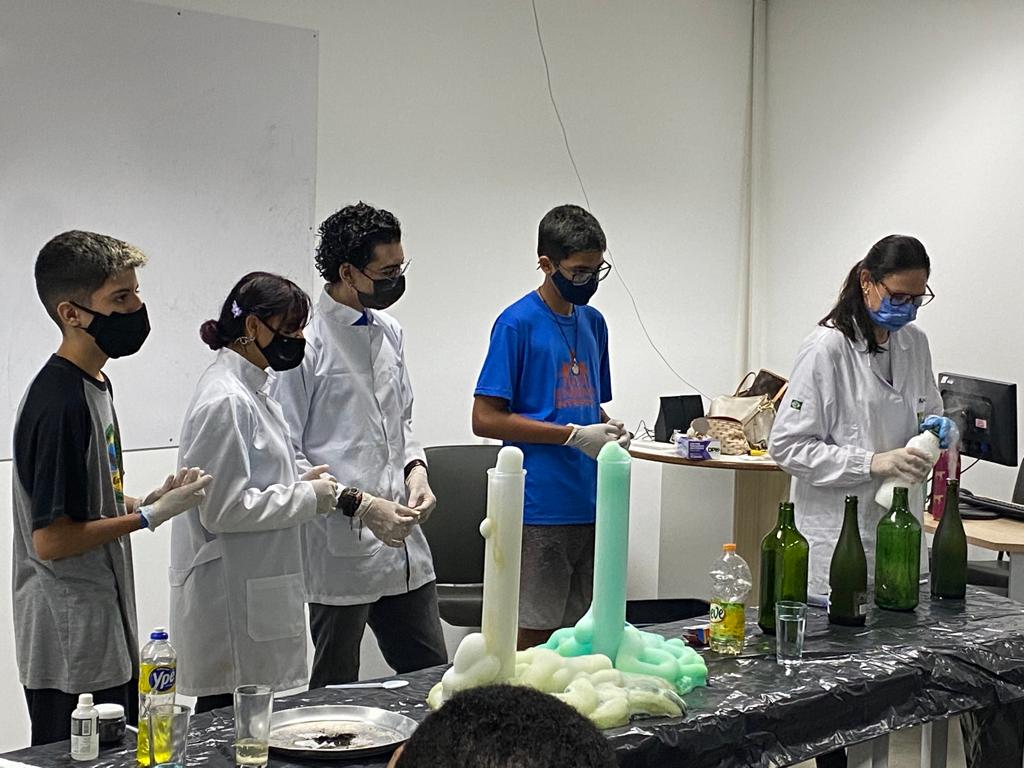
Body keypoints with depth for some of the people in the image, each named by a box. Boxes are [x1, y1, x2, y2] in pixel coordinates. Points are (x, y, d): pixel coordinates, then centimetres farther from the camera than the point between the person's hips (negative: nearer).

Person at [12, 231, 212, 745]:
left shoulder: (93, 384, 10)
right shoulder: (59, 404, -21)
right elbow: (51, 540, -23)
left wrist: (154, 498, 2)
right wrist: (151, 516, -16)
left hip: (105, 635, 10)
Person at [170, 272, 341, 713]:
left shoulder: (249, 391, 15)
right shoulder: (225, 402, -17)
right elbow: (222, 509, -20)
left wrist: (300, 483, 8)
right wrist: (307, 497, -12)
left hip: (254, 590, 10)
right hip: (230, 605, -10)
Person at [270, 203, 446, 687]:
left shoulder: (389, 333, 11)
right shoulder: (304, 344, -13)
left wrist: (415, 467, 3)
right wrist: (359, 504, -19)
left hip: (401, 545, 7)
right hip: (339, 552, -7)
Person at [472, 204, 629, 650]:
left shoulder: (593, 323, 13)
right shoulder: (518, 324, -9)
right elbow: (485, 419, -12)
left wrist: (610, 432, 0)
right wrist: (574, 435, -16)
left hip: (592, 508, 7)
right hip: (540, 509, -7)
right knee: (534, 638, -1)